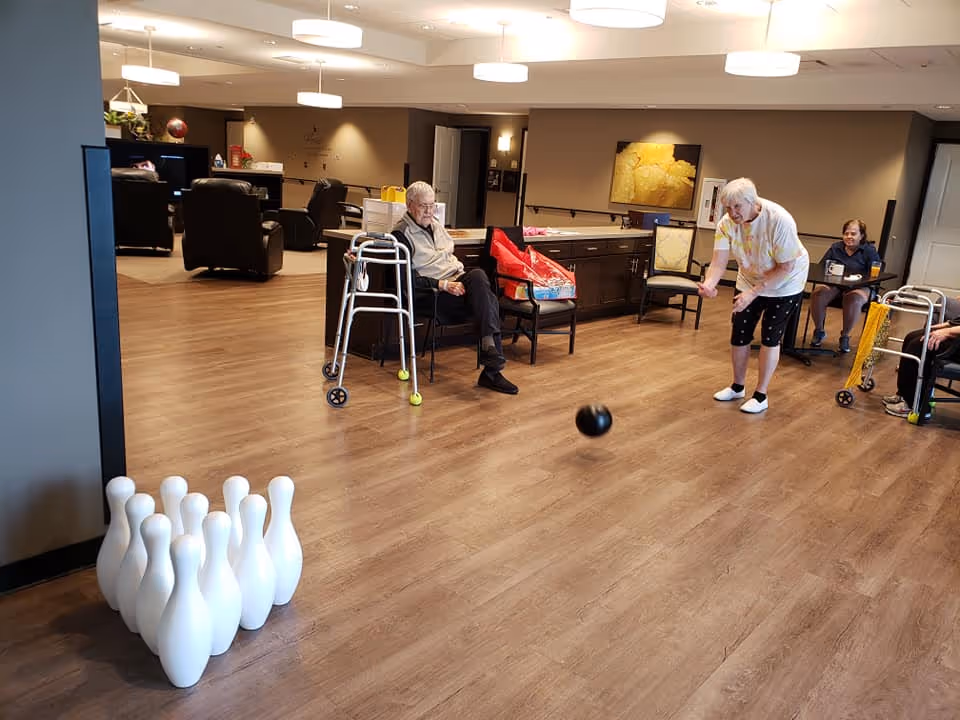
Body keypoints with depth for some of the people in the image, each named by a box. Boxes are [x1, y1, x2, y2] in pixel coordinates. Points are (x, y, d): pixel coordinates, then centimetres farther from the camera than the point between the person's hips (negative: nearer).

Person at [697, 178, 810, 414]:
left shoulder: (779, 220, -33)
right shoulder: (727, 223, -21)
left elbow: (786, 267, -29)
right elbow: (718, 263, -25)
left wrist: (753, 292, -36)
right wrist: (709, 284, -47)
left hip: (784, 283, -4)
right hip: (750, 279, 5)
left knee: (770, 337, -1)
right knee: (739, 334, 6)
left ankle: (761, 396, 11)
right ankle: (737, 387, 26)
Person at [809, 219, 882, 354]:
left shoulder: (870, 250, 3)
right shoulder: (835, 248, 12)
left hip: (859, 286, -2)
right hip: (833, 283, 2)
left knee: (855, 299, -38)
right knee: (818, 293, -30)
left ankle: (845, 336, -15)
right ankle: (819, 331, -8)